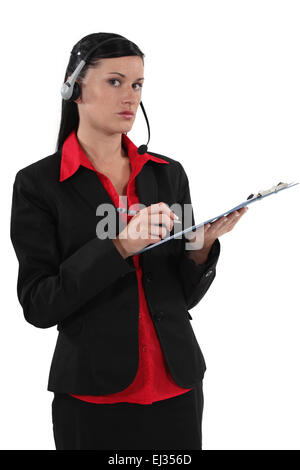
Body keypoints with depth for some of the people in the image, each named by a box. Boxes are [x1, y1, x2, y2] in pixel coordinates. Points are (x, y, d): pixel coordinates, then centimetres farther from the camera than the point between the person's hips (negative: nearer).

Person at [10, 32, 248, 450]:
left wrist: (202, 246, -13)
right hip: (93, 395, -3)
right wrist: (119, 247, -23)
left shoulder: (169, 174, 5)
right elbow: (38, 305, -12)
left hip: (178, 384, 4)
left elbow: (185, 295, 7)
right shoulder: (38, 184, -6)